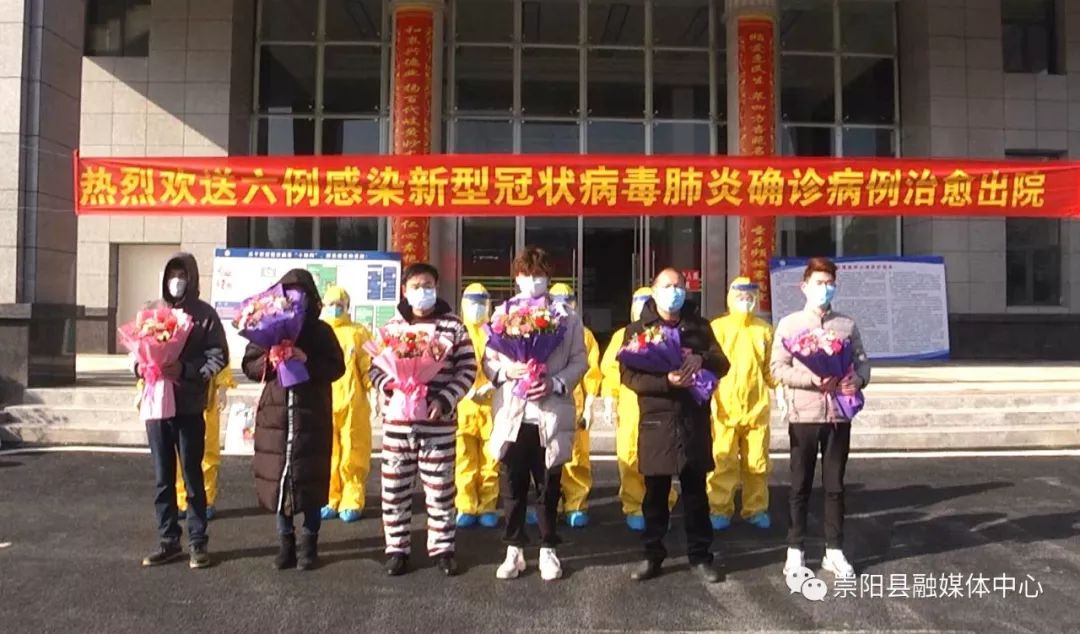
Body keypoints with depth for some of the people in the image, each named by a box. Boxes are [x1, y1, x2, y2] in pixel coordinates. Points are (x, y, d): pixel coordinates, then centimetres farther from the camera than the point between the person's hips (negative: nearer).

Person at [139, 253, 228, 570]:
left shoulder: (204, 314, -4)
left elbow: (218, 357, -8)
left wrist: (185, 369, -21)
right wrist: (141, 366, -8)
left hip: (189, 408, -4)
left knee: (193, 476, 5)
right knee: (162, 478, 11)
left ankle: (197, 542, 15)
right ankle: (169, 541, 22)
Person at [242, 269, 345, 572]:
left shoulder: (321, 330, 4)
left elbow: (337, 367, -3)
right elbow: (249, 364, 7)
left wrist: (307, 361, -18)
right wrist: (270, 360, -13)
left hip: (312, 416, -2)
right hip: (276, 414, 2)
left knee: (310, 481, 0)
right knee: (278, 478, 4)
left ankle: (309, 544, 12)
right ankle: (286, 543, 17)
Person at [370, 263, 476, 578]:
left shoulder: (453, 325, 1)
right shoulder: (392, 326, 7)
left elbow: (467, 369, -1)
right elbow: (375, 367, 10)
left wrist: (445, 400, -13)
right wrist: (389, 386, -11)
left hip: (439, 423, -2)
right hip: (398, 420, 2)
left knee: (440, 488, 6)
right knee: (394, 487, 7)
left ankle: (442, 547, 20)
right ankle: (397, 547, 22)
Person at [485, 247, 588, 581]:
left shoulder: (567, 318, 4)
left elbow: (580, 362, 1)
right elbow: (488, 360, 7)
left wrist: (554, 383, -15)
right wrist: (506, 371, -15)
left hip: (551, 415, -1)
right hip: (512, 414, 1)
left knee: (549, 487, 8)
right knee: (513, 486, 8)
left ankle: (548, 549, 22)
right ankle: (514, 549, 20)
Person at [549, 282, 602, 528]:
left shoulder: (584, 335, 12)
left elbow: (591, 372, 7)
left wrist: (589, 405, -1)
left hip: (573, 405, -1)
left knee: (576, 458, -5)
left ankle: (577, 507, 2)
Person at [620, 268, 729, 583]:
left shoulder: (699, 326, 11)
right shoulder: (637, 330, 2)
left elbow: (722, 364, 6)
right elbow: (629, 376, -7)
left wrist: (700, 359, -16)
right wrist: (666, 381, -22)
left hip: (694, 420, 2)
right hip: (656, 421, -2)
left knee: (696, 491, 8)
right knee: (655, 492, 6)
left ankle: (700, 555, 19)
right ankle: (653, 555, 18)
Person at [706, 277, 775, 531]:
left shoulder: (764, 329, 9)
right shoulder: (717, 327, 2)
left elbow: (770, 367, 12)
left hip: (757, 407, 2)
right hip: (725, 408, -2)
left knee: (757, 462, 8)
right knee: (723, 462, -1)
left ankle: (756, 509, 21)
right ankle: (720, 510, 10)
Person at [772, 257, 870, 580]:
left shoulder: (847, 325, 9)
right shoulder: (789, 323, 1)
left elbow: (862, 361, 8)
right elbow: (778, 368, -5)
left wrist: (858, 378, -14)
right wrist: (813, 379, -19)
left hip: (838, 415, 2)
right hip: (803, 415, -2)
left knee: (835, 485, 10)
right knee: (801, 485, 6)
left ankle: (834, 550, 20)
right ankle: (795, 550, 16)